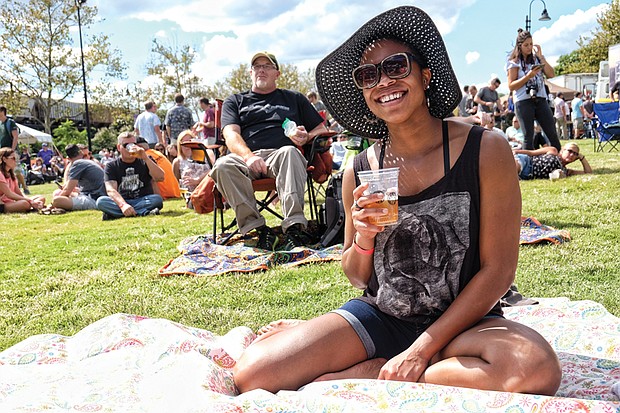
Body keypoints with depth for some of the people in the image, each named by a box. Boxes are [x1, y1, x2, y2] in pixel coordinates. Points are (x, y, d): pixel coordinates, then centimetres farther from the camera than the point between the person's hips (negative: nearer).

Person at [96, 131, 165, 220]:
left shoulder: (144, 162, 10)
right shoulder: (111, 166, 7)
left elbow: (160, 178, -8)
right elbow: (110, 190, -10)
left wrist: (145, 158, -18)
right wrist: (123, 205, -30)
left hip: (143, 201, 0)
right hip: (121, 202, 0)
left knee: (157, 199, -31)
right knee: (101, 201, -29)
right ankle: (144, 212, -34)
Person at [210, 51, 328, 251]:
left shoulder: (294, 99, 28)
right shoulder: (235, 101, 25)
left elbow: (322, 129, 23)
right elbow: (231, 134, 6)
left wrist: (307, 137, -2)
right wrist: (249, 156, -16)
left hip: (281, 156, 0)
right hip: (247, 158, 1)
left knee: (289, 152, -37)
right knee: (222, 165, -33)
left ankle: (294, 227, -46)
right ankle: (258, 228, -33)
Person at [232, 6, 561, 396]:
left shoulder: (486, 150, -10)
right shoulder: (359, 172, -3)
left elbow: (498, 270, -11)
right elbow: (358, 278, 6)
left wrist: (422, 349, -15)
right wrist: (363, 240, -17)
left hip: (461, 320, 0)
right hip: (379, 316, 1)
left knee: (536, 368, -35)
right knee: (252, 374, -16)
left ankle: (375, 374, -14)